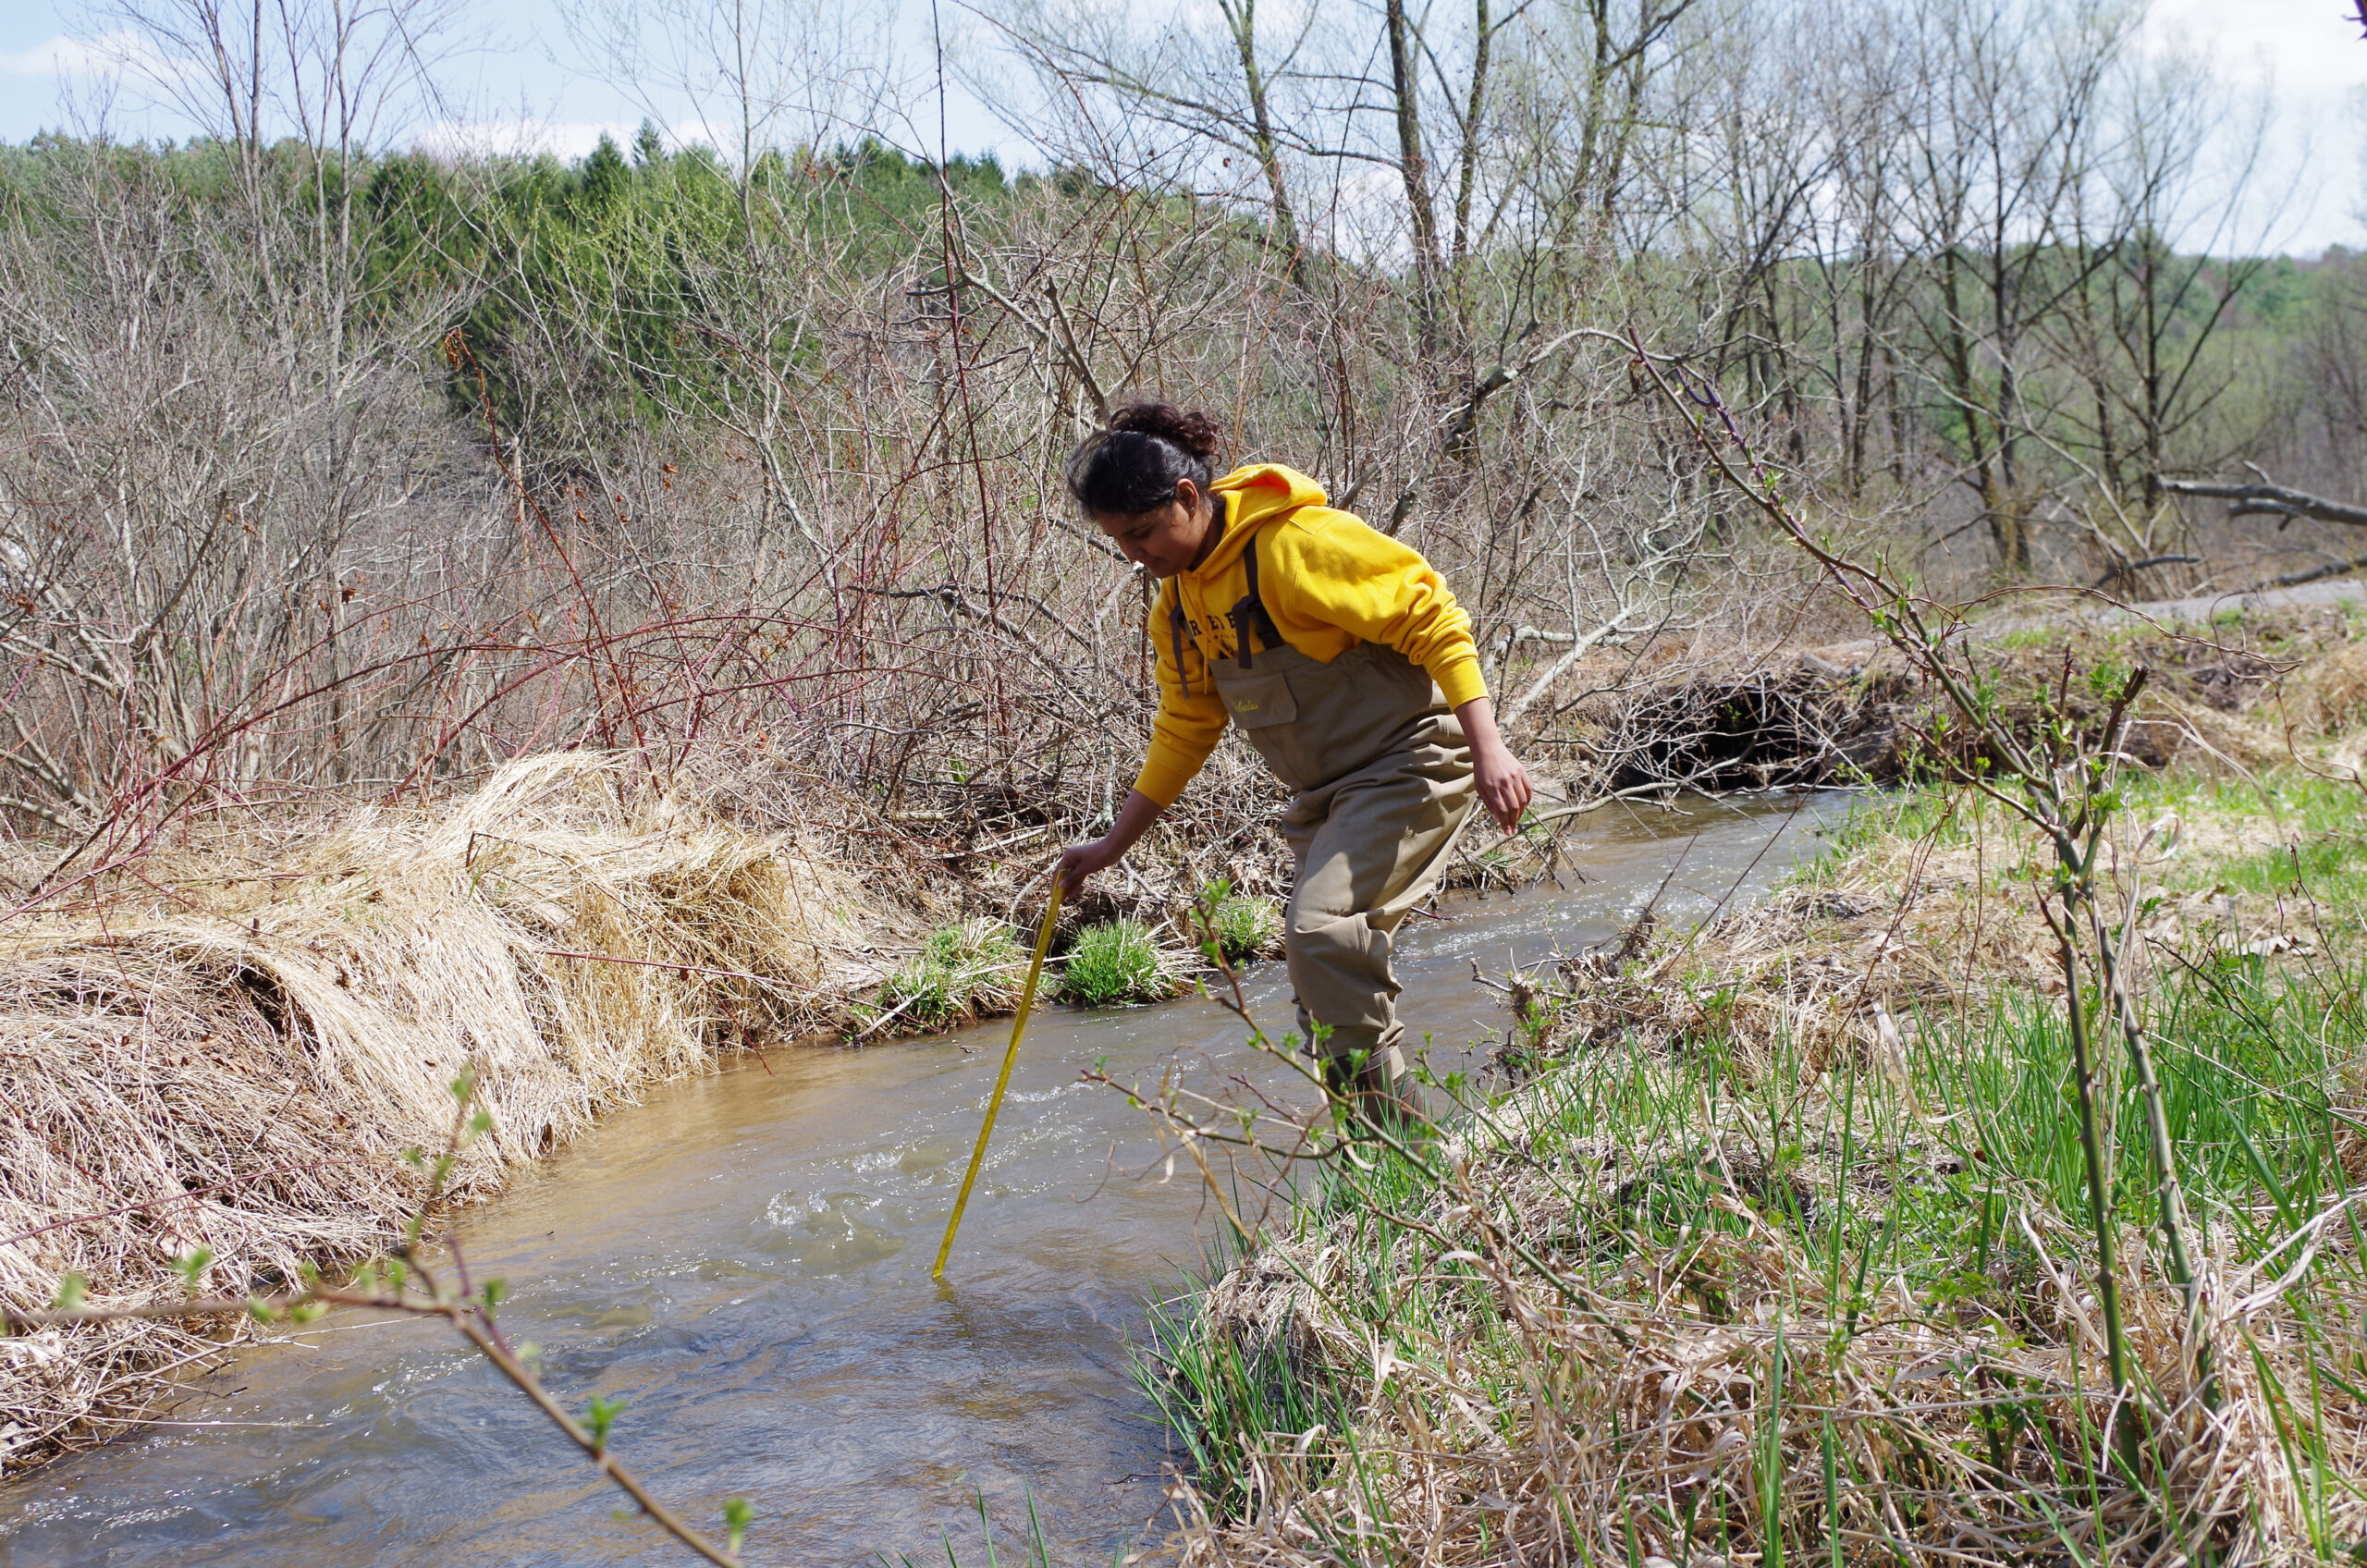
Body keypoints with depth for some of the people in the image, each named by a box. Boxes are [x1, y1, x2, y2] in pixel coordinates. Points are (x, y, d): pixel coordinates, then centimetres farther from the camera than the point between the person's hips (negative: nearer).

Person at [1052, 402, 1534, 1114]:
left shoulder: (1295, 541, -18)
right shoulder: (1178, 601, 8)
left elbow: (1430, 618, -19)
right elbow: (1185, 728, 19)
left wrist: (1487, 748, -25)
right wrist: (1115, 842, 18)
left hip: (1406, 763, -9)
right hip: (1327, 795, 9)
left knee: (1320, 928, -25)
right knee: (1330, 990, 7)